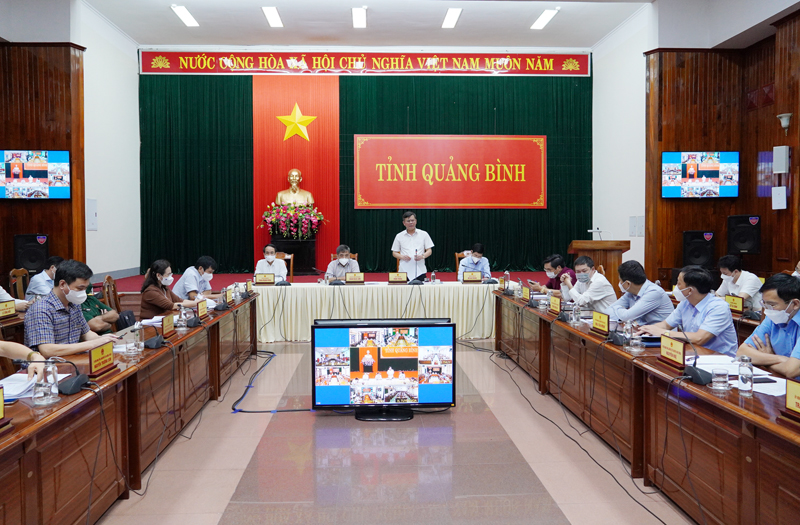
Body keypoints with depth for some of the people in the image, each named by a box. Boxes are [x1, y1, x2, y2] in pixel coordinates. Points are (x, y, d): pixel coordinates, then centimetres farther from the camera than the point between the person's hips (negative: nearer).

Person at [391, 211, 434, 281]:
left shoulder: (424, 234, 7)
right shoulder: (399, 236, 9)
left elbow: (429, 251, 8)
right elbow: (394, 253, 12)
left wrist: (422, 256, -13)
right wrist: (402, 257, -9)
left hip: (420, 271, 0)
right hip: (404, 272, 0)